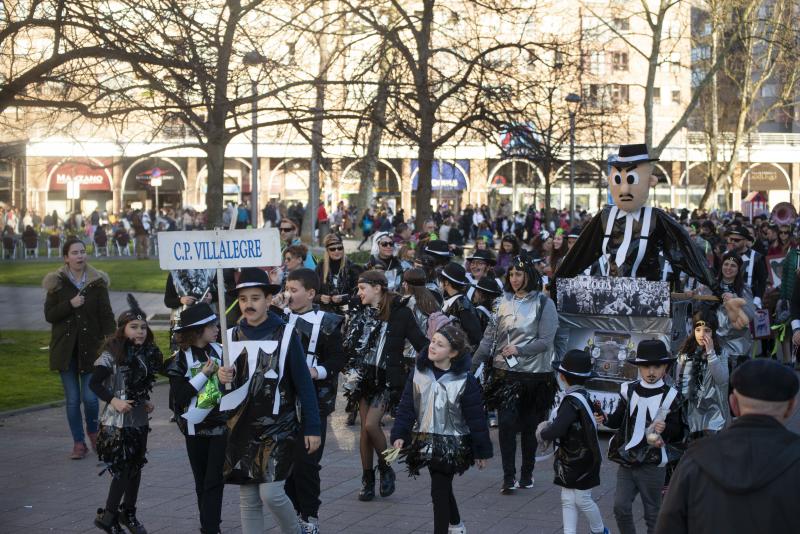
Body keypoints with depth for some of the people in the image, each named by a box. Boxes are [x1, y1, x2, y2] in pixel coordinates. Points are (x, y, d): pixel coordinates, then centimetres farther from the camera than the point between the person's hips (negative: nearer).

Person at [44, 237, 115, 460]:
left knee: (90, 397, -5)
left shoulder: (97, 282, 1)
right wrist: (70, 304, -17)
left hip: (91, 347, 0)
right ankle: (79, 443, 14)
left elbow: (106, 315, 1)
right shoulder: (56, 283, 1)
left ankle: (93, 432, 24)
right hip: (66, 348, 0)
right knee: (72, 399, 2)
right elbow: (49, 315, -2)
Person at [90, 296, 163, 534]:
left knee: (136, 467, 14)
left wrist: (146, 402, 6)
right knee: (123, 469, -7)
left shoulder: (147, 354, 5)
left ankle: (128, 512, 28)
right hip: (117, 422, -7)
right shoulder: (112, 355, -15)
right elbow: (94, 383, -15)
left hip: (139, 419, 7)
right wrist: (113, 400, -25)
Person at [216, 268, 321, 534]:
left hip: (278, 427, -4)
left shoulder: (285, 334, -6)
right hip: (242, 428, 4)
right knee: (248, 500, 7)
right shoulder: (232, 336, 6)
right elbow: (229, 383, 14)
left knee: (271, 493, -13)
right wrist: (222, 377, -10)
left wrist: (312, 428, -7)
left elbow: (303, 384, -5)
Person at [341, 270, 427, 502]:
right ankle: (367, 480, 15)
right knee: (365, 427, 5)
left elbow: (420, 343, -5)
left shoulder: (399, 313, -5)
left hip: (387, 378, -5)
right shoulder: (359, 315, 9)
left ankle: (385, 467, 8)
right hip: (364, 377, 5)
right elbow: (348, 347, 10)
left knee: (371, 424, -16)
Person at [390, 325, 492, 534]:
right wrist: (399, 434, -10)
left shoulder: (464, 380, -14)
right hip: (425, 441, 5)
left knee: (440, 492, -8)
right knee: (443, 487, 22)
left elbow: (476, 417, -9)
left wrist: (482, 451, -4)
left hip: (451, 444, -5)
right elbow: (406, 405, 0)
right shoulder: (419, 372, -2)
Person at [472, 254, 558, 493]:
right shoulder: (503, 302, 5)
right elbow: (489, 336, 6)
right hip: (505, 372, 2)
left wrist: (519, 350, -19)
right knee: (506, 423, -7)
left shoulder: (543, 304, -3)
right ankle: (509, 477, -3)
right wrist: (473, 364, -1)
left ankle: (527, 473, 21)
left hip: (534, 374, -2)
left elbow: (546, 341, -8)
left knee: (530, 426, 8)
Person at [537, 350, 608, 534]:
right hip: (570, 459, 8)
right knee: (568, 500, 9)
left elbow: (557, 431, -32)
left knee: (582, 500, 7)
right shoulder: (583, 396, 5)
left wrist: (542, 433, -13)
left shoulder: (572, 401, -25)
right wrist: (548, 425, 3)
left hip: (581, 461, -8)